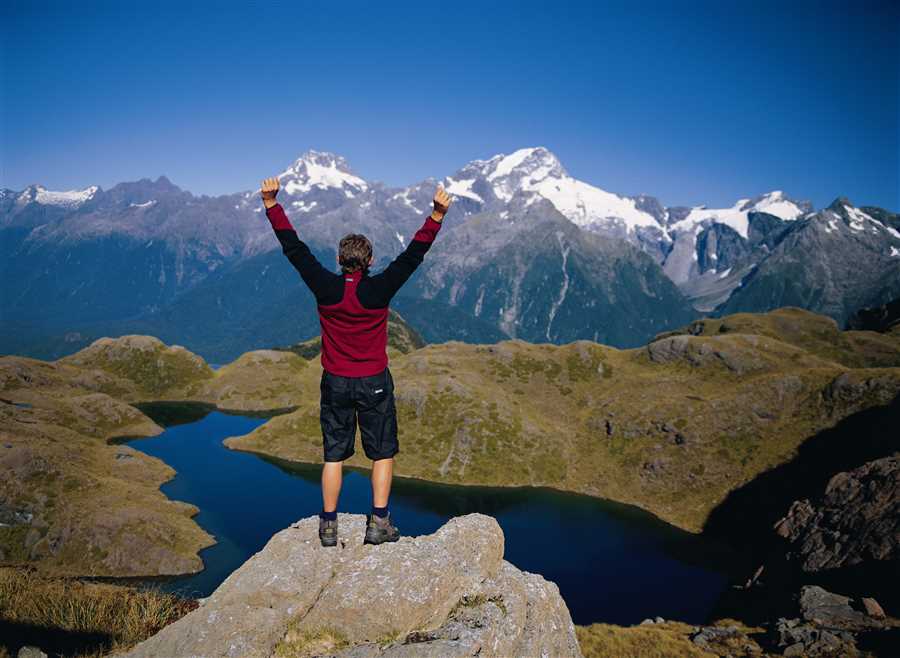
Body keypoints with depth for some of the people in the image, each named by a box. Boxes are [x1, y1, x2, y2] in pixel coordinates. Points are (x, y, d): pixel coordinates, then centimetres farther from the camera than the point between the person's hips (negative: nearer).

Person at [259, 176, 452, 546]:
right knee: (383, 453, 11)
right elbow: (413, 255, -13)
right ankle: (378, 523, 11)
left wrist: (271, 204, -1)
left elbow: (293, 247, -4)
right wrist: (437, 214, -15)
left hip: (335, 384, 2)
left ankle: (328, 526, 15)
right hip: (375, 384, -2)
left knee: (334, 455, 11)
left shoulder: (325, 288, -8)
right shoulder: (379, 290, -13)